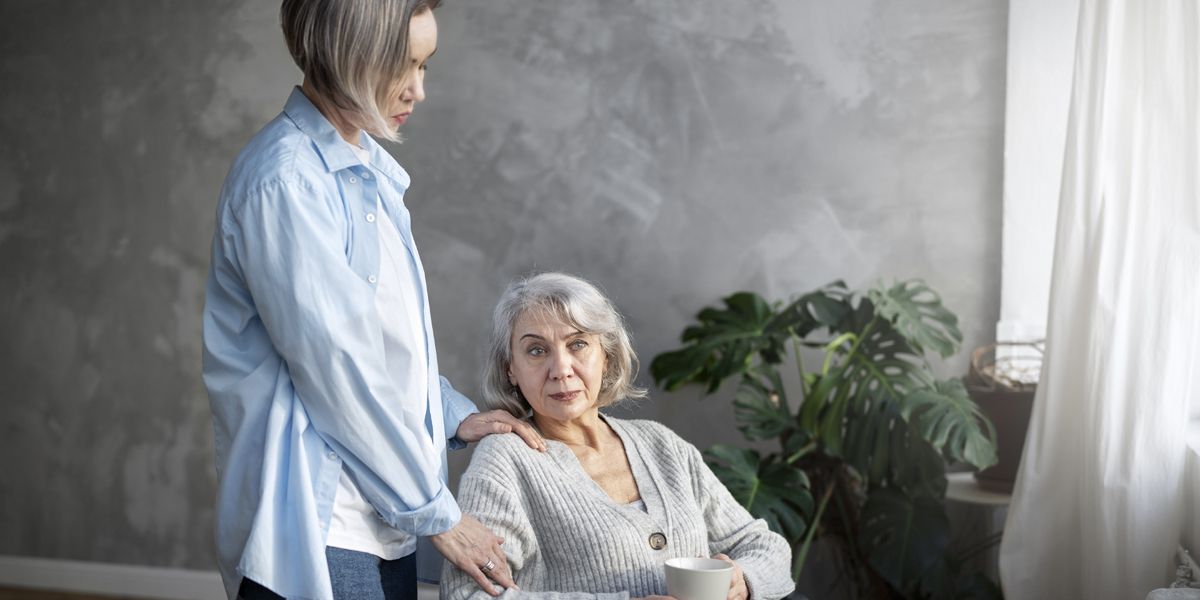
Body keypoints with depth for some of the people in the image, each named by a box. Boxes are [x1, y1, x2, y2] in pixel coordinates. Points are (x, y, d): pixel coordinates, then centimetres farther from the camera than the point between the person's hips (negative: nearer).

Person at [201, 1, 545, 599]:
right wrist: (436, 512, -12)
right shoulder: (285, 180, -16)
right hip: (318, 528, -8)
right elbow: (336, 369, -18)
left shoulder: (369, 169, 12)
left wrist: (453, 415, 7)